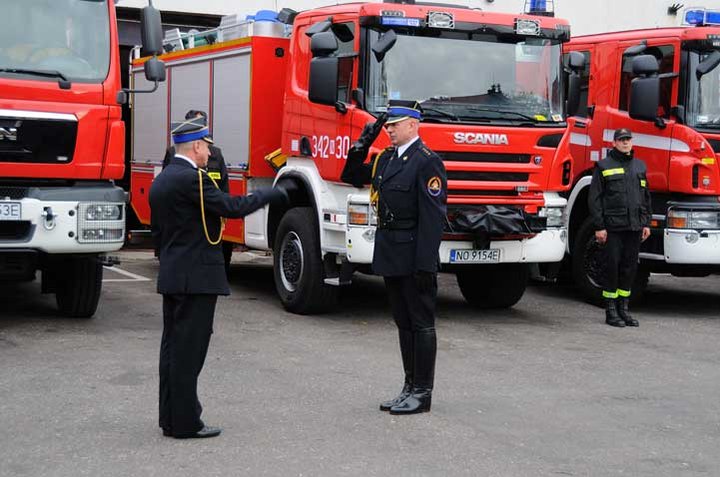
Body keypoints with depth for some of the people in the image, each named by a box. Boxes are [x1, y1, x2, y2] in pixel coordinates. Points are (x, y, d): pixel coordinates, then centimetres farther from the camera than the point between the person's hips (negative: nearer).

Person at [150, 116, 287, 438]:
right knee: (189, 349, -5)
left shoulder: (160, 181, 14)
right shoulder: (192, 178, -16)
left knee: (173, 347, 13)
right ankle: (185, 423, -1)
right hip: (196, 277, -10)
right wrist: (271, 195, -7)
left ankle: (170, 418, 19)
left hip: (171, 277, 10)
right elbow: (232, 207, -19)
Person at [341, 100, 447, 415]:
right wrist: (362, 145, 8)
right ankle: (411, 386, 22)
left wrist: (425, 264, -21)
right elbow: (352, 177, 24)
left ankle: (422, 393, 7)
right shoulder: (385, 158, 13)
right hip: (390, 255, 8)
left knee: (421, 323, 0)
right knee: (404, 323, 14)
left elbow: (433, 216, -17)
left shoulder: (427, 161, -13)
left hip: (414, 257, -8)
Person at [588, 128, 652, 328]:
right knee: (612, 267, -3)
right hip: (613, 227, -5)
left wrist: (646, 223, 12)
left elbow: (646, 196, 20)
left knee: (630, 268, 7)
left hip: (634, 227, 5)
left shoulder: (640, 166, 15)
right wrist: (599, 227, -10)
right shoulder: (604, 167, -1)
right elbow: (594, 198, -4)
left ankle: (623, 308, 16)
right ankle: (611, 311, 4)